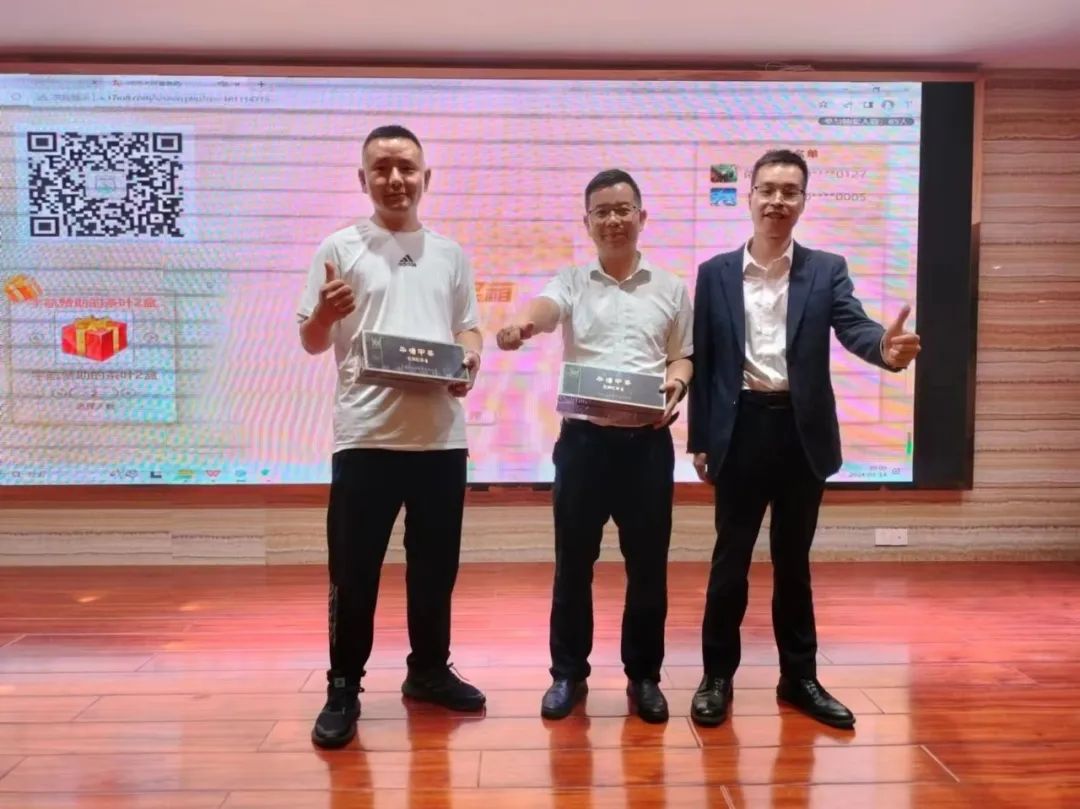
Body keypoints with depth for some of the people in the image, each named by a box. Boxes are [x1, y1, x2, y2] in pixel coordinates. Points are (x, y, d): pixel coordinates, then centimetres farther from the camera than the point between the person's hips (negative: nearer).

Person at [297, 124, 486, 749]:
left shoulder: (451, 254, 12)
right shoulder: (340, 249, 3)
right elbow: (312, 342, 3)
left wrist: (469, 362, -6)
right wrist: (323, 314, -20)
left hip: (441, 434, 4)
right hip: (366, 434, -3)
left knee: (436, 562, 13)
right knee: (354, 568, 3)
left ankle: (429, 669, 30)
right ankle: (344, 688, 17)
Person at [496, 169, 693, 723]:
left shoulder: (670, 288, 8)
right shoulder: (572, 282, 4)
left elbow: (684, 356, 13)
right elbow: (545, 306, -19)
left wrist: (676, 384, -10)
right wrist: (521, 325, -42)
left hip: (648, 440, 1)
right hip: (584, 437, -1)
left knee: (647, 564, 8)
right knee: (573, 562, 8)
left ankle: (643, 675, 25)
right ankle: (568, 673, 24)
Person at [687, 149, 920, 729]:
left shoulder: (827, 270, 4)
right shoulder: (715, 273, 4)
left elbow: (853, 327, -12)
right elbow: (703, 362, 4)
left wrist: (887, 347, -36)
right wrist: (699, 441, 1)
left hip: (802, 431, 1)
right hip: (742, 429, -1)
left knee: (793, 561, 12)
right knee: (730, 560, 7)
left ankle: (800, 677, 27)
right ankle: (717, 676, 21)